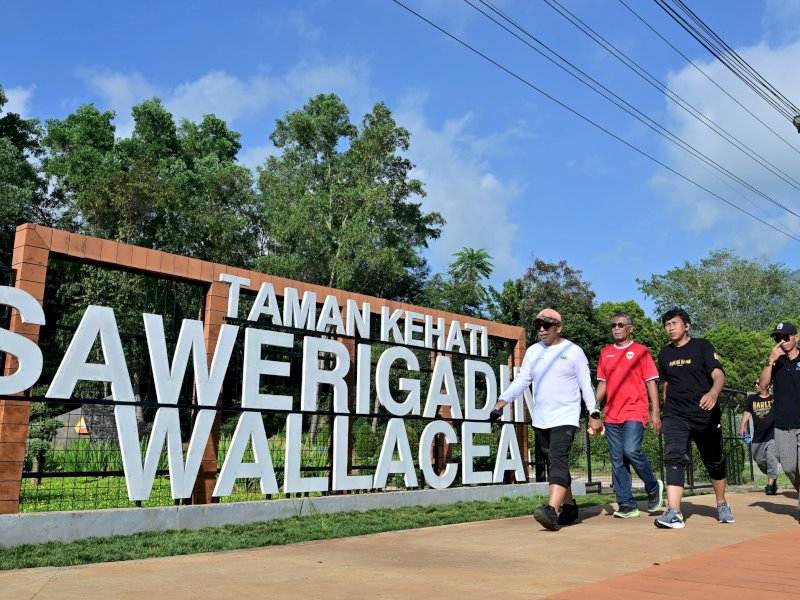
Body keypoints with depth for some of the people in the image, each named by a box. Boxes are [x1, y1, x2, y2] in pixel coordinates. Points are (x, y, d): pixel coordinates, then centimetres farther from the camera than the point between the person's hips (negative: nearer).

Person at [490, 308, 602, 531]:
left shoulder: (573, 351, -1)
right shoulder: (533, 351, 11)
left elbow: (586, 385, 0)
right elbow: (521, 380, 7)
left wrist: (594, 414, -2)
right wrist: (503, 399, -8)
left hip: (565, 418, -6)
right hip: (540, 420, 6)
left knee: (558, 460, -21)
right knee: (554, 463, 11)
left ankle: (551, 511, -32)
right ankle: (570, 508, 24)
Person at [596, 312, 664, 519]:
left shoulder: (640, 351, 4)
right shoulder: (605, 353, 15)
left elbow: (651, 383, 2)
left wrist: (655, 412, -5)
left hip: (634, 412, -5)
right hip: (611, 415, 5)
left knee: (631, 450, -21)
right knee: (617, 460, 2)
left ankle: (653, 487, 5)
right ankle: (627, 505, 8)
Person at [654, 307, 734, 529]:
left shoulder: (702, 346, -3)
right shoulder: (665, 353, 10)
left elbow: (718, 374, -15)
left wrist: (713, 393, -37)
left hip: (705, 414, -2)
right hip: (675, 415, 2)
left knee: (714, 461, 11)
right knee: (674, 457, -17)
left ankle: (722, 505, 35)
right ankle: (674, 513, -25)